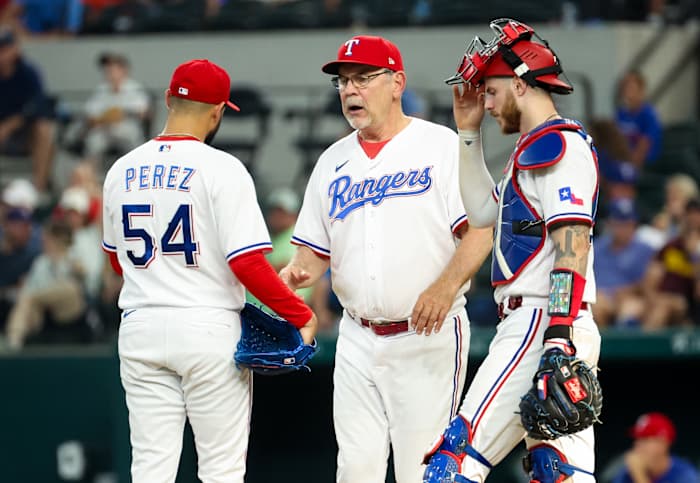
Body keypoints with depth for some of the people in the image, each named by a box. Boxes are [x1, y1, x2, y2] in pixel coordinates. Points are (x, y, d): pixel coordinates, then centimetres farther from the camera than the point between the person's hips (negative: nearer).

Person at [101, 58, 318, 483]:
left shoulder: (122, 171, 7)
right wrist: (302, 316, -8)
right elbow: (247, 262, -17)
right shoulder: (221, 169, -10)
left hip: (141, 328, 5)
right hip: (209, 327, -5)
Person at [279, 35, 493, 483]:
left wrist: (445, 287, -26)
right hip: (358, 340, 5)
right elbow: (316, 250, 17)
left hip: (428, 335, -5)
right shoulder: (333, 162, 15)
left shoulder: (442, 146, -2)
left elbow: (481, 230, -10)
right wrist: (299, 272, -7)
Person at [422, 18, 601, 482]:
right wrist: (469, 133, 28)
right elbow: (483, 211, 35)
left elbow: (572, 248, -20)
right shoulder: (536, 148, 23)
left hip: (540, 321, -10)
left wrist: (558, 340, -27)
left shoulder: (559, 145, -10)